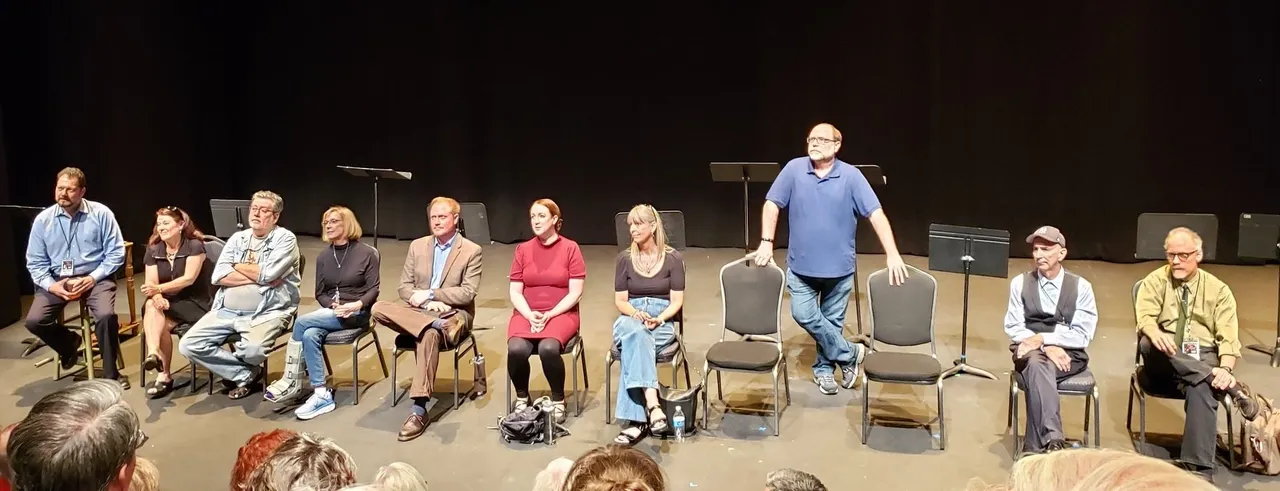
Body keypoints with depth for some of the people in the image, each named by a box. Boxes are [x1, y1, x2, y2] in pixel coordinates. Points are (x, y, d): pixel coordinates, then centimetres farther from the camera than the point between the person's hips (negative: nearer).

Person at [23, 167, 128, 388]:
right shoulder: (43, 219, 2)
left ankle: (110, 374, -8)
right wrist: (50, 285, -13)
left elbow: (116, 253, -5)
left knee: (106, 315, -30)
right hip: (57, 280, 3)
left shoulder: (101, 214, -6)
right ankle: (69, 343, 19)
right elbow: (35, 262, 4)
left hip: (94, 277, -3)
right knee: (34, 321, -17)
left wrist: (92, 278, -16)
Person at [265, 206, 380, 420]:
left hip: (357, 313, -5)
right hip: (330, 311, 5)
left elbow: (373, 290, -6)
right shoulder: (323, 256, 11)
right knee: (309, 335, -29)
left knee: (302, 321, -24)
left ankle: (291, 381, -16)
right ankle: (322, 395, -27)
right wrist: (333, 305, -10)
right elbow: (320, 293, 11)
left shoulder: (366, 253, -3)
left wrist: (356, 305, -24)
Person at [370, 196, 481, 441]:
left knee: (430, 335, -39)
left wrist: (430, 294, -17)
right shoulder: (417, 246, 10)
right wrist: (427, 303, -14)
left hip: (454, 314, -4)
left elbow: (468, 293, -11)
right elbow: (404, 287, 6)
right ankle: (437, 325, -35)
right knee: (379, 308, -24)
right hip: (418, 311, 5)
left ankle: (419, 409, -40)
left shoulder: (472, 251, -3)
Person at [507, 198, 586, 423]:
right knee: (516, 349, -29)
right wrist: (530, 315, -12)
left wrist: (549, 315, -14)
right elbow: (515, 292, 6)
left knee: (548, 348, -33)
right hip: (527, 314, 2)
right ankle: (521, 397, -1)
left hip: (561, 314, -2)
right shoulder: (522, 249, 7)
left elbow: (575, 293, -5)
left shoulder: (570, 248, -1)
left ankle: (558, 400, -9)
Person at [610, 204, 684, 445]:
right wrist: (636, 314, -14)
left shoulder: (673, 258, 4)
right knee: (636, 334, -39)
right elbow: (620, 300, 8)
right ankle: (652, 405, -51)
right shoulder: (625, 258, 8)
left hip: (663, 322, -1)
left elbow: (677, 301, 1)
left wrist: (658, 319, -18)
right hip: (631, 319, 1)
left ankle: (636, 420, -42)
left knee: (634, 345, -36)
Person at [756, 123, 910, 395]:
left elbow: (876, 214, -12)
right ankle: (849, 353, 8)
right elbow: (772, 204, 0)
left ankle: (824, 368, 28)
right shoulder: (794, 169, -5)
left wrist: (892, 254, -19)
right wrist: (767, 242, -9)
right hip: (802, 264, 1)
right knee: (803, 314, -9)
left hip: (839, 267, -1)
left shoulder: (851, 176, -8)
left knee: (832, 321, 9)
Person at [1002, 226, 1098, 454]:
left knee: (1037, 368, -35)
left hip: (1068, 353, -1)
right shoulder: (1020, 283, 6)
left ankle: (1035, 445, -35)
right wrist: (1046, 348, -16)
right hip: (1031, 350, 1)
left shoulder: (1081, 286, 2)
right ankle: (1052, 439, -47)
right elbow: (1014, 328, 0)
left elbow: (1082, 335, -5)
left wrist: (1042, 338, -17)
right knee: (1036, 363, -37)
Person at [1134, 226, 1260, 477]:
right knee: (1148, 344, -35)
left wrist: (1226, 368, -26)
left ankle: (1197, 468, -40)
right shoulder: (1154, 282, 6)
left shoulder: (1218, 289, 7)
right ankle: (1233, 388, -34)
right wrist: (1155, 333, -38)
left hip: (1204, 360, 0)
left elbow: (1228, 336, -5)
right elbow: (1145, 318, -12)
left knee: (1201, 388, -36)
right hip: (1164, 363, 1)